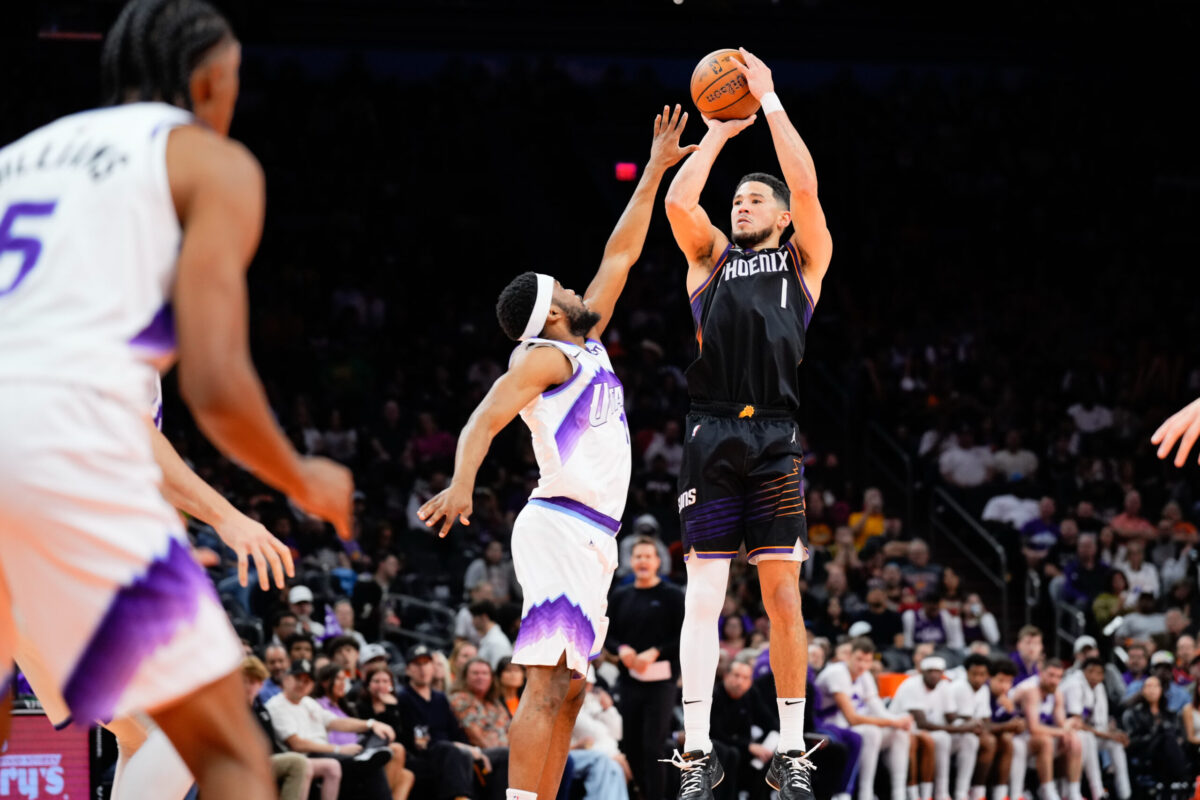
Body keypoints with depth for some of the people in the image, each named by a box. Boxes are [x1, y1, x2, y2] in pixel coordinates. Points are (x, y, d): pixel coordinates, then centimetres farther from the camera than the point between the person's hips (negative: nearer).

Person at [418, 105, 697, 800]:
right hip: (562, 527, -10)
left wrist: (656, 172, 30)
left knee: (568, 688, 7)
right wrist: (462, 482, -36)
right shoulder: (546, 355, -3)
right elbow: (487, 417, -17)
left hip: (591, 537, 10)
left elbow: (620, 256, 28)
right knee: (549, 681, -19)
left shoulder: (585, 346, 22)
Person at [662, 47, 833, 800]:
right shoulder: (711, 258, 19)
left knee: (783, 593, -1)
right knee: (703, 593, -4)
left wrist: (771, 102, 4)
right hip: (712, 433, 1)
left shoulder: (804, 259, 15)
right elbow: (679, 202, 2)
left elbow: (806, 186, 1)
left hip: (775, 436, -1)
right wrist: (719, 132, 9)